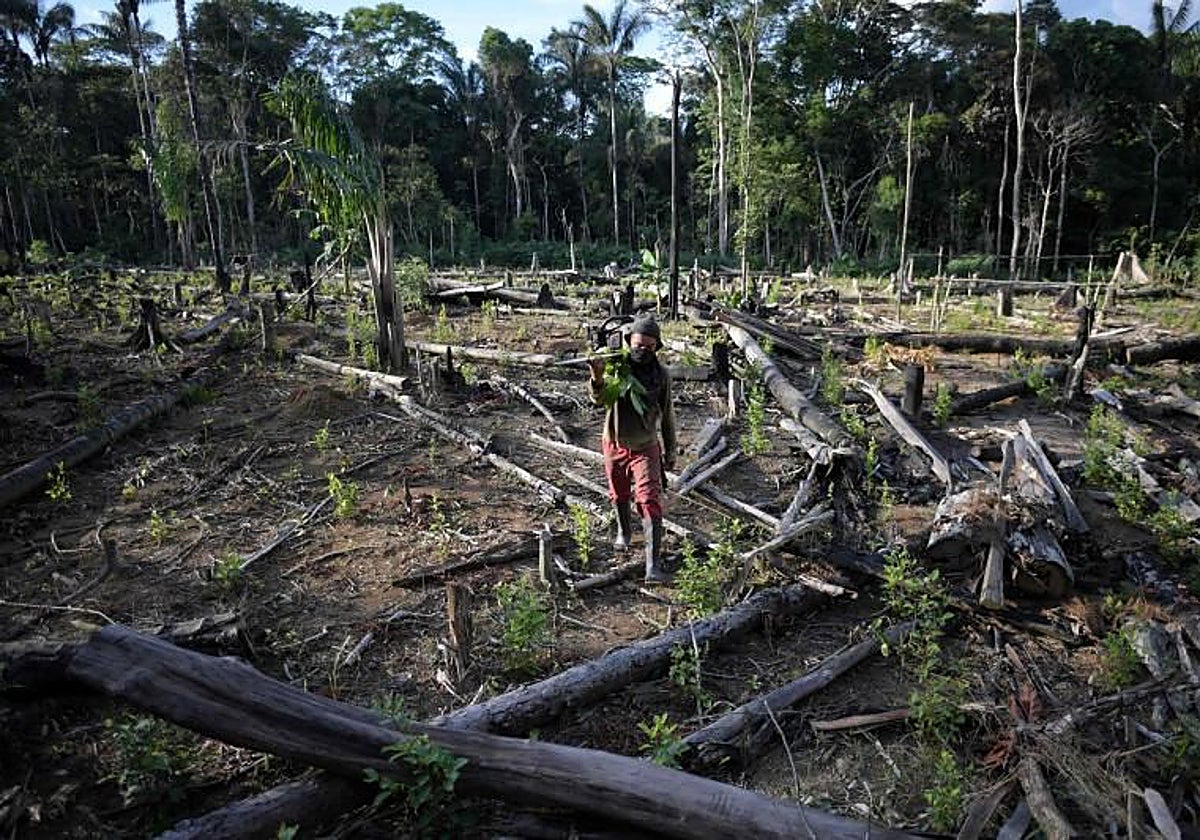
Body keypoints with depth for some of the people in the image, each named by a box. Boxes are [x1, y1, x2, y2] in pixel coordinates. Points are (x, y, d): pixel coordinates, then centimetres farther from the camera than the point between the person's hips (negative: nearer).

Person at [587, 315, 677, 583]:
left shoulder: (661, 375, -8)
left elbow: (667, 414, 3)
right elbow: (599, 400, -26)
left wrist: (670, 450, 7)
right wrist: (597, 378, -48)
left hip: (645, 447, -1)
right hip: (615, 444, 1)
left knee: (650, 503, -13)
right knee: (620, 495, 22)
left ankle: (654, 566, -14)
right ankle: (624, 532, 51)